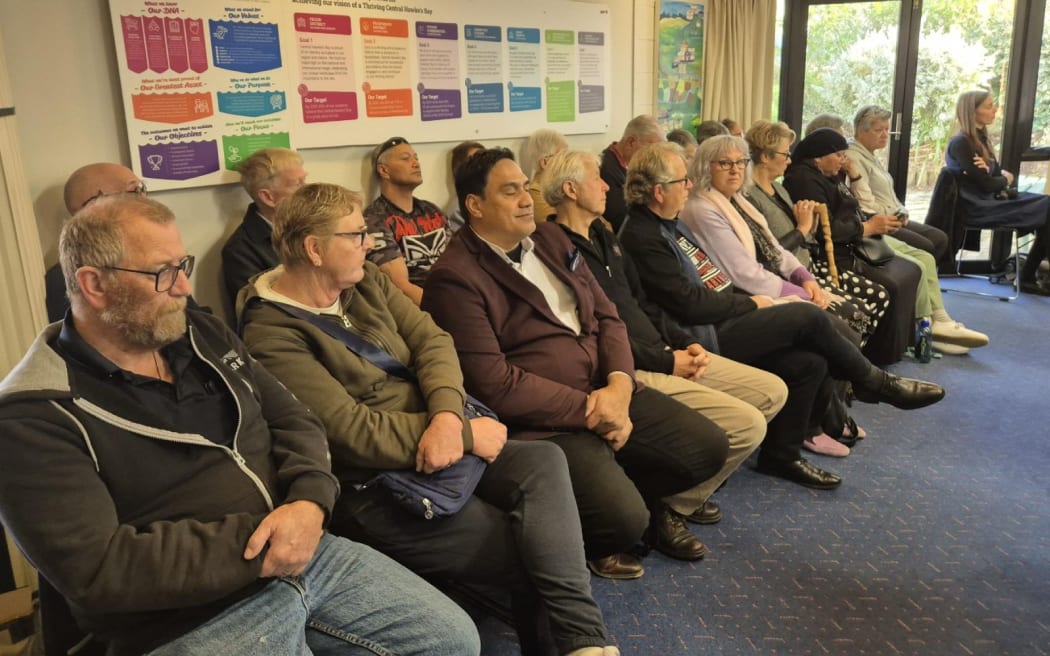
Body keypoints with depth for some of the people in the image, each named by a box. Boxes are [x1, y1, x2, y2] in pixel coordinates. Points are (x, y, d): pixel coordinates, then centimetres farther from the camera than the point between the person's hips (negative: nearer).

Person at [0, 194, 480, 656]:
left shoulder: (204, 336, 9)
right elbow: (96, 568, -20)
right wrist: (257, 545, -20)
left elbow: (294, 422, 9)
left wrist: (309, 502, -12)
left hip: (305, 555, 7)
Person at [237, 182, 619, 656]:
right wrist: (466, 433, -18)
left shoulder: (365, 281, 9)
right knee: (531, 551, -18)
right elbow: (351, 432, -20)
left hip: (438, 440, 7)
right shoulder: (271, 336, -14)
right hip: (372, 484, -6)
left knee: (544, 462, -20)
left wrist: (448, 417, -20)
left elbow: (431, 340, 1)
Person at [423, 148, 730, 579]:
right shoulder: (455, 278, -13)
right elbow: (494, 382, -18)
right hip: (543, 420, -7)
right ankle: (592, 536, 13)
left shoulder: (550, 239, 12)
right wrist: (589, 411, -15)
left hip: (608, 392, 8)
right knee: (624, 517, -24)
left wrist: (619, 385, -9)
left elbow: (607, 316, 11)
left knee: (708, 448, -1)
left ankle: (643, 497, 28)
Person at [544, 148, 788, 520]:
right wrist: (667, 361, -14)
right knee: (747, 423, -17)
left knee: (773, 392, 8)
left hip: (666, 353, 10)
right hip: (634, 370, -10)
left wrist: (685, 343, 5)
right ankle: (680, 500, 7)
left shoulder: (604, 237, 17)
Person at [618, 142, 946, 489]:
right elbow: (690, 303, -22)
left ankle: (782, 454, 10)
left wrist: (746, 302, 5)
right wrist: (750, 303, -9)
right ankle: (875, 382, 12)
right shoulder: (642, 238, -18)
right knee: (808, 316, -13)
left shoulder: (664, 224, 13)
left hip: (724, 320, 9)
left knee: (810, 362, -5)